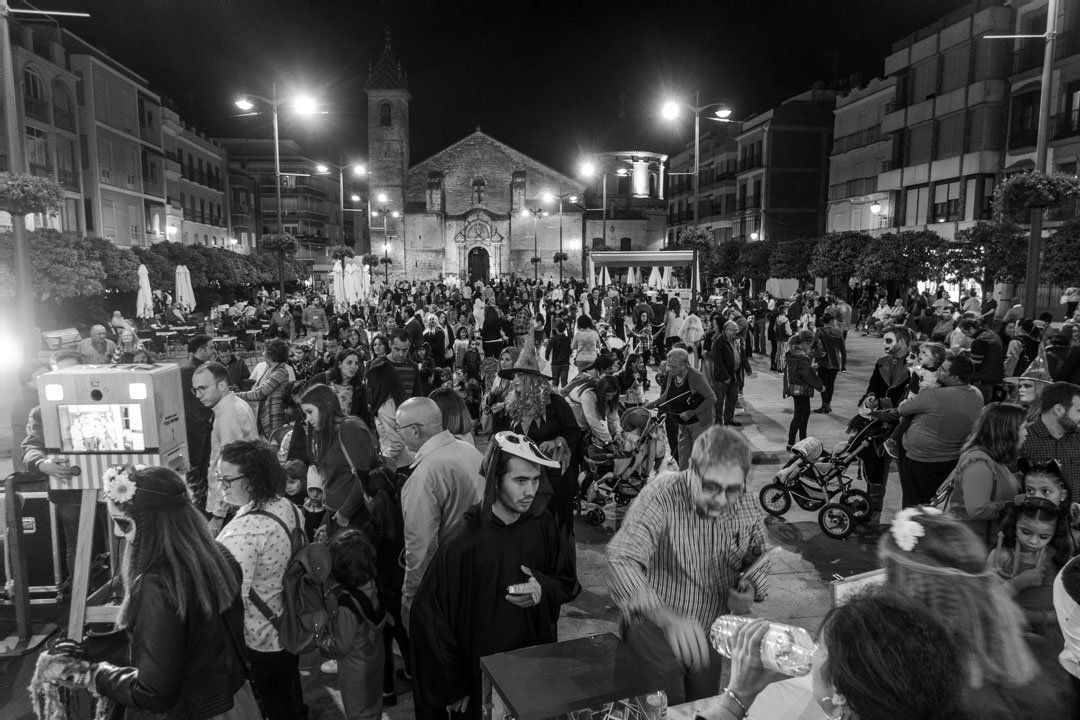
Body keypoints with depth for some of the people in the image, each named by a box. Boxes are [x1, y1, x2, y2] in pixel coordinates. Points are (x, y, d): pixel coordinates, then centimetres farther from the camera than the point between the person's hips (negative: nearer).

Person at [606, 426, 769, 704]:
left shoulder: (747, 505, -10)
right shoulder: (660, 497, -29)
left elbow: (757, 557, 8)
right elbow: (622, 560, -41)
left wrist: (752, 589, -14)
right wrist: (666, 617, -55)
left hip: (710, 638, 5)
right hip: (656, 634, -5)